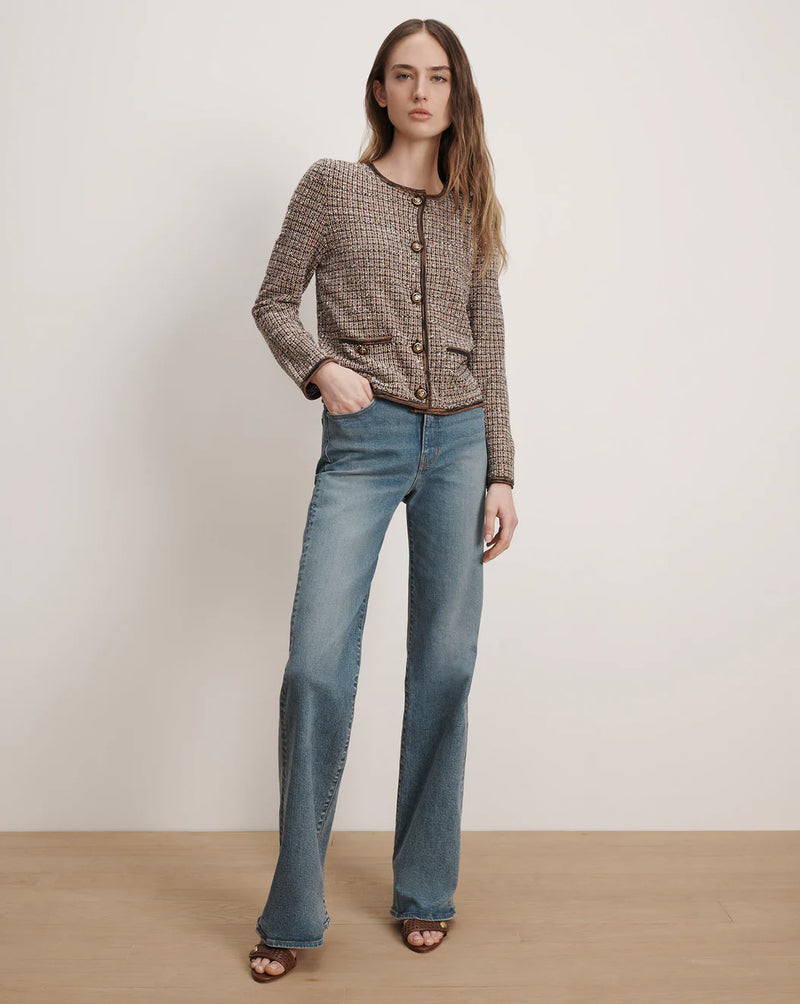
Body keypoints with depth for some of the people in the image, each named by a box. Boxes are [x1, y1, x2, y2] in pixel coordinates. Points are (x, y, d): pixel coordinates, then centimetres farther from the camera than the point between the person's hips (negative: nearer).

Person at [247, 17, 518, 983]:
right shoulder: (332, 184, 6)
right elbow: (273, 302, 8)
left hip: (459, 442, 3)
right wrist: (321, 367, -12)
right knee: (316, 665, -10)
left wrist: (500, 472, 6)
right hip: (364, 443, -3)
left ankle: (425, 889, 21)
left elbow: (489, 349, 12)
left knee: (444, 666, 4)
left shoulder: (471, 208, 14)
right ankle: (293, 915, 7)